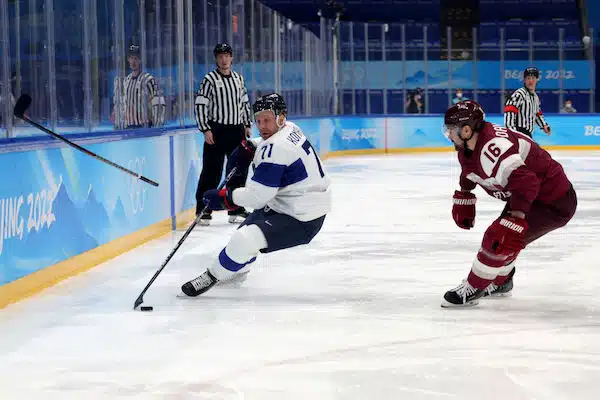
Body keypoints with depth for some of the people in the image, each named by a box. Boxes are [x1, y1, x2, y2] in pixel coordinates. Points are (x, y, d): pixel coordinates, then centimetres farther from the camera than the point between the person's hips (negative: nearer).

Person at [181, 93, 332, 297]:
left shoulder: (276, 148, -25)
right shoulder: (289, 128, 3)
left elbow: (257, 196, -26)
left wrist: (224, 197, -14)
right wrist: (250, 148, 11)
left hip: (301, 219, -11)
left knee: (244, 239, -22)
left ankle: (213, 275, -2)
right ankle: (239, 266, 54)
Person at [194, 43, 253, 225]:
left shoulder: (238, 78, 12)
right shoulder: (210, 79, -6)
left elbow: (245, 103, 20)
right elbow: (200, 105, -8)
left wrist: (247, 125, 14)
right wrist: (205, 129, -14)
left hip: (237, 130, 6)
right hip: (216, 131, -6)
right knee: (212, 172, -7)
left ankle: (236, 209, 19)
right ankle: (203, 211, -2)